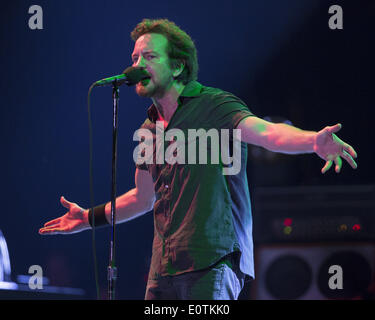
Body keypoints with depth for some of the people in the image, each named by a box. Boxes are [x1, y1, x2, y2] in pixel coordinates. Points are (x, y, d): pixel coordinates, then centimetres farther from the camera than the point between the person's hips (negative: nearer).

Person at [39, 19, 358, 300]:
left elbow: (263, 131, -25)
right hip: (164, 269, 7)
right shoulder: (150, 130, 17)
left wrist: (314, 140, -45)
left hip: (213, 261, -7)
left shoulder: (212, 105, -6)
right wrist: (89, 218, 36)